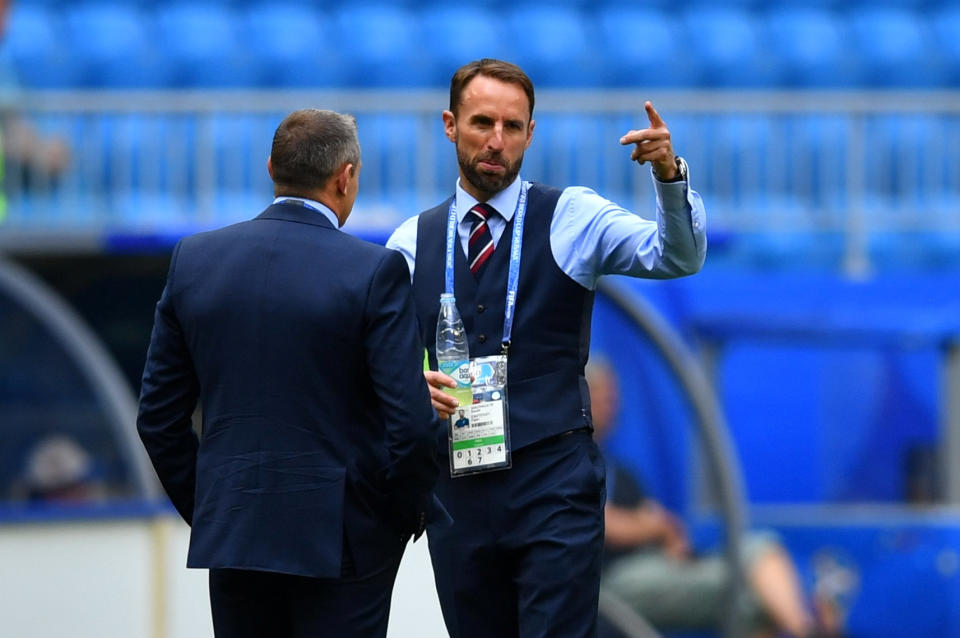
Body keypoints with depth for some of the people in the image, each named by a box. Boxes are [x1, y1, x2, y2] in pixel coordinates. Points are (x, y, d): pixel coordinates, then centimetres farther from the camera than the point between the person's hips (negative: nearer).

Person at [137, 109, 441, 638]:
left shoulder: (194, 259, 2)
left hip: (229, 531, 4)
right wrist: (409, 510, 4)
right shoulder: (375, 271, -11)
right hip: (341, 536, -4)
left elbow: (159, 415, 7)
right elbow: (411, 422, -14)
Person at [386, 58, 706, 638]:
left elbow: (678, 258, -13)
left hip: (554, 485, -3)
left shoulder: (572, 218, 2)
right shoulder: (412, 243, 10)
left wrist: (669, 175, -31)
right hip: (457, 487, 3)